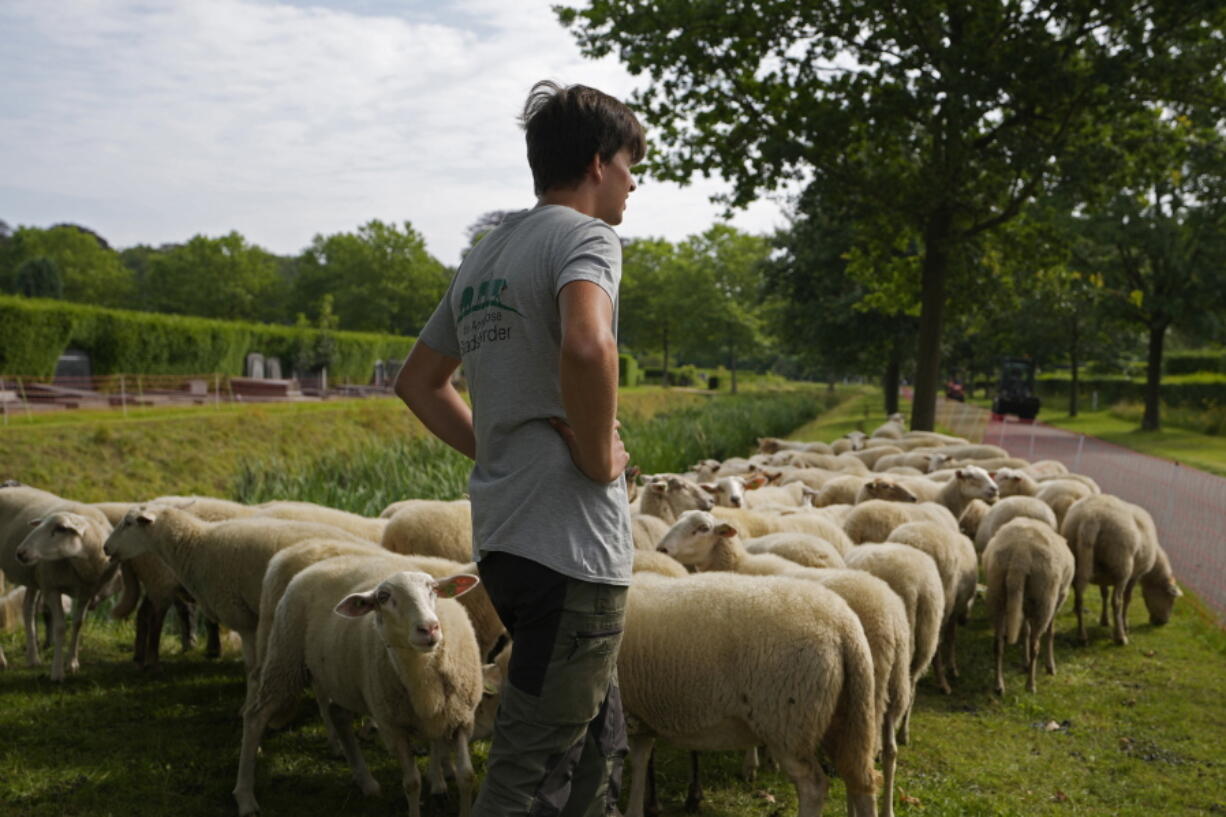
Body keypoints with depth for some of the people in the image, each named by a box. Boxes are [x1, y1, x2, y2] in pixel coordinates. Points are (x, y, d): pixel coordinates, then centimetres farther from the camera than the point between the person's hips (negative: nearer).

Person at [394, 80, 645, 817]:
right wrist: (600, 457, -16)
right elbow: (586, 347, -32)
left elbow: (419, 381, 25)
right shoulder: (584, 235, -10)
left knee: (599, 747, 22)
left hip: (504, 533, 9)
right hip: (571, 541, -9)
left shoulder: (485, 256, 17)